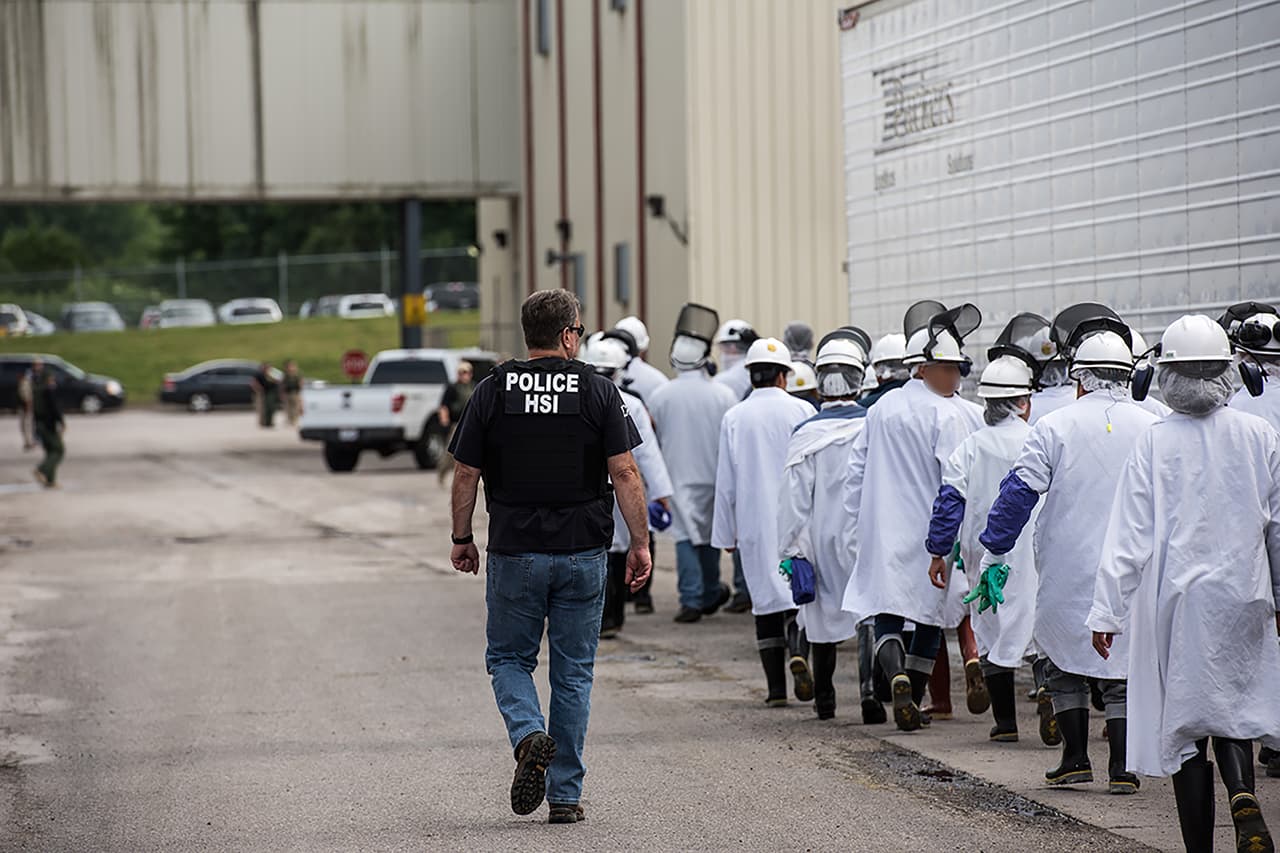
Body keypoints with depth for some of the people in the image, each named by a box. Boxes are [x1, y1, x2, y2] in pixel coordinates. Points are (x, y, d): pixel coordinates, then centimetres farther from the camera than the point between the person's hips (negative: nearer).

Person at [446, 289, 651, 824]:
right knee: (573, 673, 8)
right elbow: (624, 472, -7)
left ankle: (529, 735, -14)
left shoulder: (492, 392, -1)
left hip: (514, 553, 0)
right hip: (583, 554, 0)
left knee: (508, 658, 15)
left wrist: (462, 539, 13)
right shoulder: (598, 392, -3)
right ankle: (565, 796, 9)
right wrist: (641, 543, -2)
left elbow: (466, 474, 1)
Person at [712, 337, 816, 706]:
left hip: (754, 523, 1)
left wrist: (726, 533, 10)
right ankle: (798, 650, -24)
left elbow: (726, 482, 4)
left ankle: (776, 686, 5)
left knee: (766, 595, 6)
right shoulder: (801, 411, -4)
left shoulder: (734, 418, 1)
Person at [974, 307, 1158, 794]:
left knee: (1064, 664, 14)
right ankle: (1122, 768, 2)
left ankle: (1076, 760, 14)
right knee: (1123, 670, 7)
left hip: (1067, 570, -1)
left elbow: (1018, 493, -8)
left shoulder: (1055, 427, -6)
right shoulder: (1151, 429, 1)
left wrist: (993, 553, -2)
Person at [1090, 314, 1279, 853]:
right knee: (1233, 708, 17)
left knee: (1184, 725, 6)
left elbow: (1130, 537, -10)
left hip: (1177, 601, -2)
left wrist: (1107, 611, -6)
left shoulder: (1155, 443, -9)